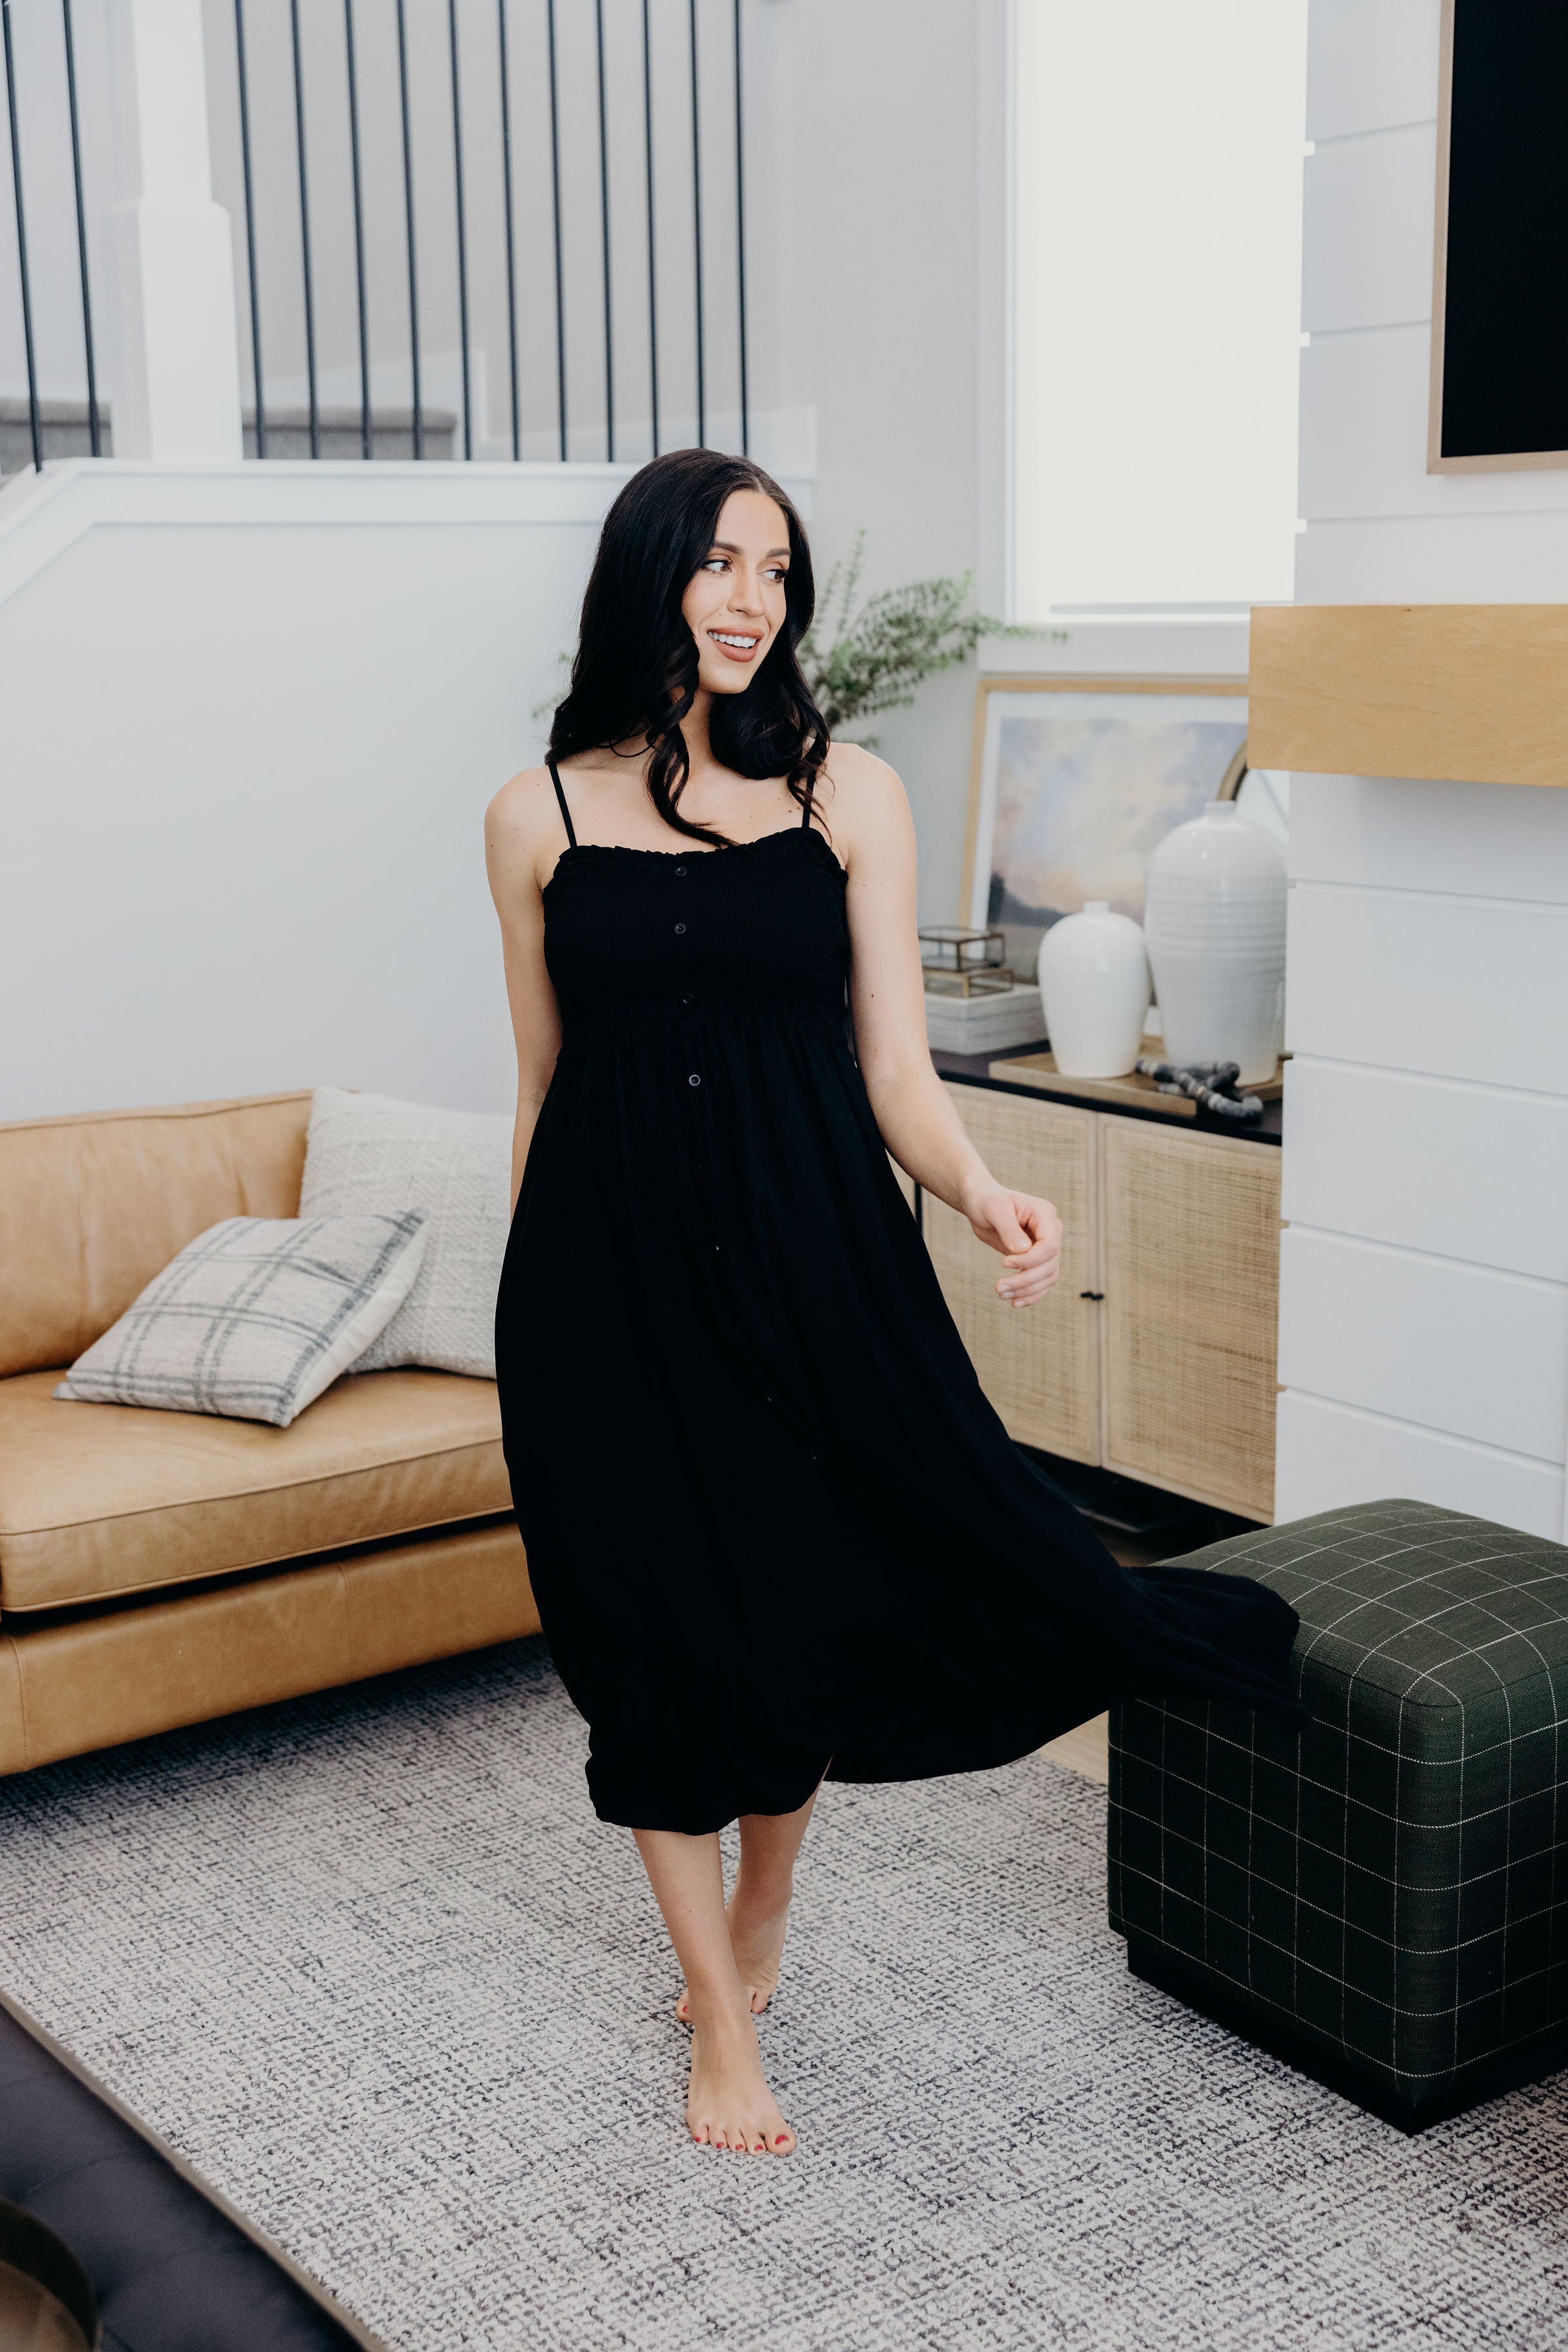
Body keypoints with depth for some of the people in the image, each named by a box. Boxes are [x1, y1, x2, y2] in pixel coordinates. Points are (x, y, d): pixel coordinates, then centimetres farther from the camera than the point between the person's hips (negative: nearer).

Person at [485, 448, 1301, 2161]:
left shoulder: (850, 797, 0)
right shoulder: (539, 816, 1)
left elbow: (897, 1076, -3)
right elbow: (542, 1088, 7)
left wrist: (988, 1199, -22)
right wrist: (523, 1306, 10)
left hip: (808, 1254, 0)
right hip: (611, 1274, 0)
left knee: (802, 1603, 9)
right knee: (653, 1643, 7)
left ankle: (755, 1916, 40)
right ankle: (721, 2019, 26)